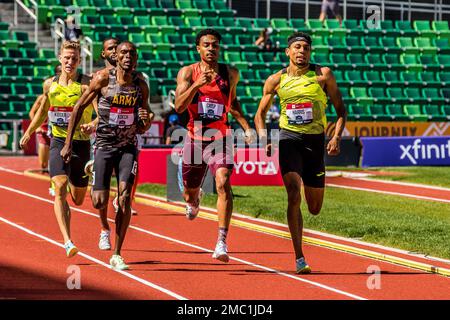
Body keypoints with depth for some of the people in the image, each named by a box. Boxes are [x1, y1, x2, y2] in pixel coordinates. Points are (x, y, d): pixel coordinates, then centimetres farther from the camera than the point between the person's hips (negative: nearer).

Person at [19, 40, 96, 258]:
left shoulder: (87, 84, -8)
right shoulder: (50, 84, 4)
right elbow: (42, 111, 23)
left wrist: (91, 125, -38)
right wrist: (29, 132, 29)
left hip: (81, 143, -1)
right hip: (58, 142, 1)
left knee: (78, 200, 12)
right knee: (60, 188, -21)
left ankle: (72, 183, 52)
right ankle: (67, 242, -25)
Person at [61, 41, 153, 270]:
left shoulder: (141, 86, 1)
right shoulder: (103, 78, -8)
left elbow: (141, 129, 8)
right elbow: (79, 108, 0)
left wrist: (146, 120, -17)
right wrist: (68, 143, -2)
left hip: (128, 147, 2)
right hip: (104, 145, -2)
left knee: (125, 197, -14)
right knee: (100, 203, -8)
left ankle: (117, 254, -5)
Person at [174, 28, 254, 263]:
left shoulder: (231, 74, 4)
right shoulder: (187, 72, -3)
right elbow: (179, 106, -15)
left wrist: (246, 127, 13)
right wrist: (197, 84, -28)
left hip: (220, 139, 0)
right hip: (195, 138, 0)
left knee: (223, 184, -23)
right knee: (190, 191, 16)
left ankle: (222, 242, -27)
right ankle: (193, 202, 57)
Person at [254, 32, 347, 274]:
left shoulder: (323, 75, 1)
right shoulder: (276, 80, 4)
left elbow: (340, 110, 4)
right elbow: (260, 114, 13)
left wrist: (336, 137, -11)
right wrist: (264, 140, -4)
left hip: (315, 140, 1)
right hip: (289, 138, -1)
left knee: (315, 209, 8)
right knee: (294, 196, -21)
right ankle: (299, 258, -17)